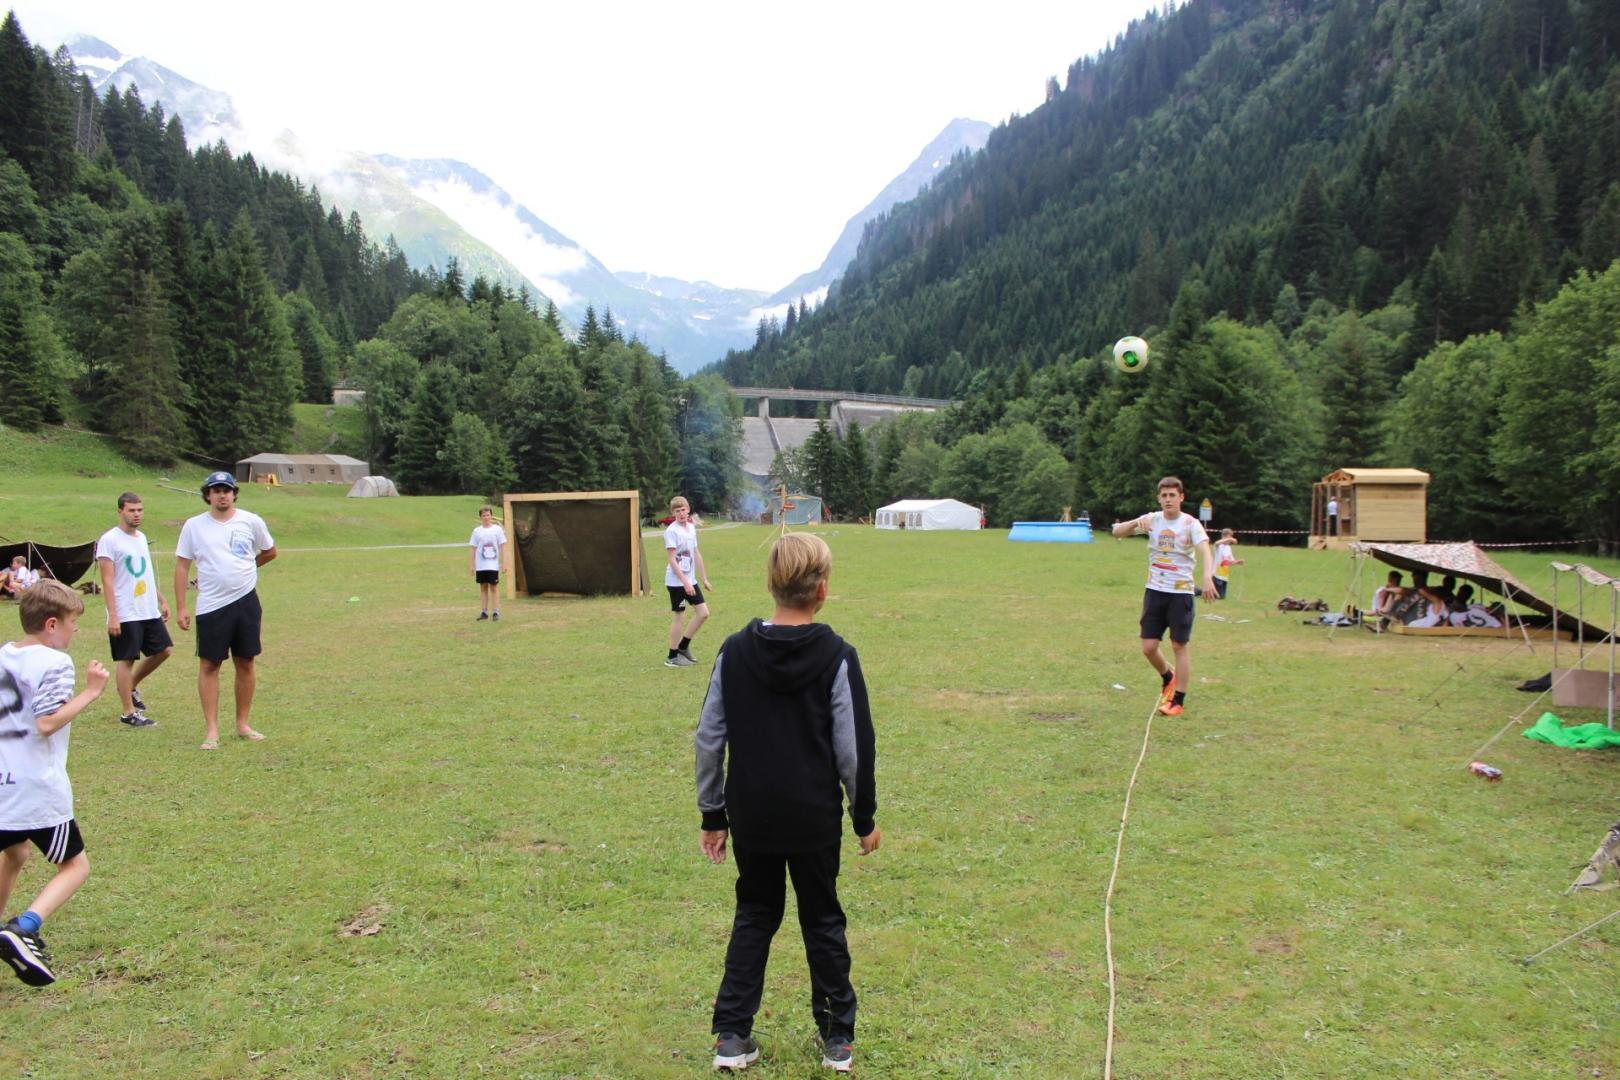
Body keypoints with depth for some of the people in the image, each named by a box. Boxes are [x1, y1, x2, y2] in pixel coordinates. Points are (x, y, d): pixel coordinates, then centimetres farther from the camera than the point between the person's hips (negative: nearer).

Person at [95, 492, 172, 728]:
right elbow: (107, 580, -14)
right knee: (126, 659, -1)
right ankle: (129, 713, 7)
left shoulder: (141, 537, 14)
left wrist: (162, 600, 20)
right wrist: (112, 615, -18)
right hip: (125, 614, -8)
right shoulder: (109, 539, -10)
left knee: (164, 649, 10)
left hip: (150, 611, 8)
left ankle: (132, 687, 28)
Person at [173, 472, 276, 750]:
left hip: (246, 601, 1)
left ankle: (242, 724, 19)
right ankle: (211, 729, 5)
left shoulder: (251, 521, 1)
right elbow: (182, 567, 1)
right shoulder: (193, 526, 0)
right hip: (211, 606, -1)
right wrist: (180, 608, -3)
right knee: (209, 665, 0)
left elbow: (270, 552, 16)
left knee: (246, 663, 7)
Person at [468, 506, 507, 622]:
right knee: (483, 587, 7)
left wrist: (504, 563, -5)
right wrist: (472, 565, 5)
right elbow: (473, 548, 8)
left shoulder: (497, 529, 1)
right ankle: (485, 612, 13)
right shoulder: (477, 531, 6)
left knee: (494, 587, -1)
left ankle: (496, 612, 1)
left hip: (493, 565, -2)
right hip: (480, 566, 2)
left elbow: (502, 547, 1)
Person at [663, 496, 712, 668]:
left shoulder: (691, 528, 9)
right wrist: (685, 582, -22)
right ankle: (672, 657, 9)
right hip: (676, 581, -8)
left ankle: (683, 646, 20)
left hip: (691, 580, 8)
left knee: (703, 612, 6)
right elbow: (672, 559, -18)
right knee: (677, 616, -1)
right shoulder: (671, 531, -14)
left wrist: (704, 578, 16)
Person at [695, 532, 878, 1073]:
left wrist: (712, 813, 9)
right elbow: (853, 748, -9)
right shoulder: (836, 657, -12)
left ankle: (732, 1036, 18)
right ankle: (837, 1038, 25)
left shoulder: (735, 651, -4)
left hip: (750, 816, 2)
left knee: (754, 916, 19)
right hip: (814, 819, -2)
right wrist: (865, 816, 5)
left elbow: (709, 739, -1)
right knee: (822, 921, 15)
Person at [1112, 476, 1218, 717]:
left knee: (1179, 646, -1)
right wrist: (1136, 522, -22)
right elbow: (1117, 531, -1)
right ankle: (1168, 677, 33)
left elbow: (1204, 551, -22)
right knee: (1149, 647, 2)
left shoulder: (1190, 524, -7)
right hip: (1154, 590, 3)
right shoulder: (1152, 520, 4)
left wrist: (1207, 577, -41)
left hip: (1181, 592, -3)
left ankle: (1178, 701, 10)